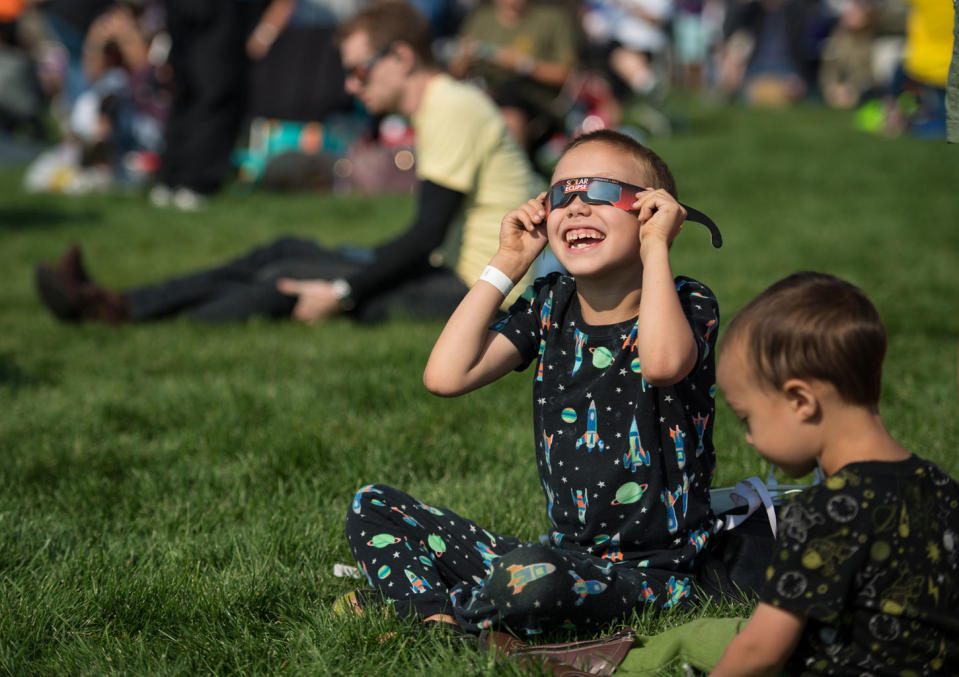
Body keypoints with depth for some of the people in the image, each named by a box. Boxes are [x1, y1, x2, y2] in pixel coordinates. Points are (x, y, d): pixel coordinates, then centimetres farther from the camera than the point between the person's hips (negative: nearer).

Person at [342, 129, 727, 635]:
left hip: (651, 570, -6)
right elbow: (445, 375, -5)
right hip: (565, 553, 7)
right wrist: (506, 266, 0)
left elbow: (663, 363, -35)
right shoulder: (551, 304, 8)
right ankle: (438, 614, -18)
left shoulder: (687, 305, -8)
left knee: (531, 578, -40)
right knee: (372, 508, 6)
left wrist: (654, 248, -23)